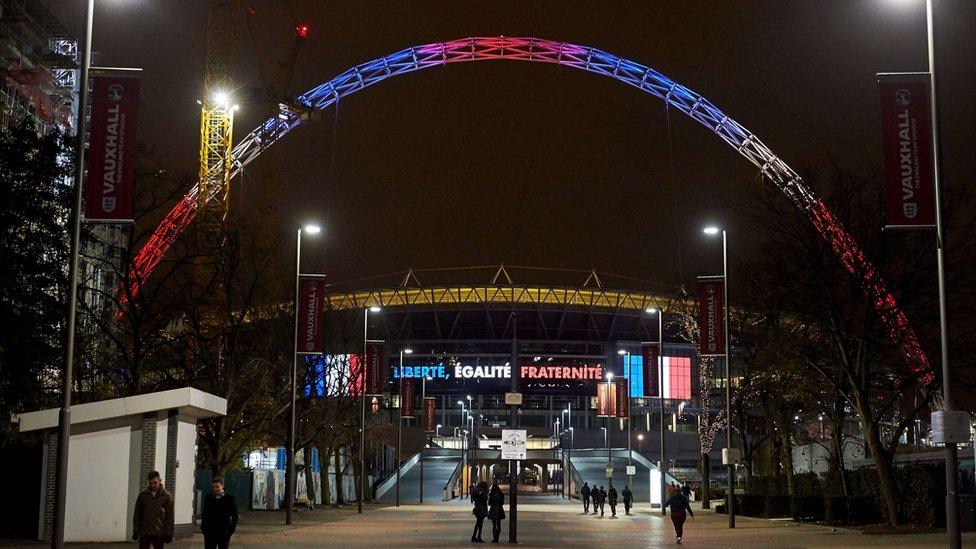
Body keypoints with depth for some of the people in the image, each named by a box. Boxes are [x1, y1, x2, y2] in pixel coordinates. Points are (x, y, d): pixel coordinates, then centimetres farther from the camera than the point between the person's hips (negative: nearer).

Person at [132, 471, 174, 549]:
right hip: (144, 533, 1)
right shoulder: (142, 495, 3)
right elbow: (137, 514, 7)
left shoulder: (167, 496, -2)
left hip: (159, 533, -1)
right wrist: (136, 531, 3)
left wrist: (168, 534, -5)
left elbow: (170, 516, -1)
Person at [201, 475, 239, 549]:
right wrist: (203, 528, 1)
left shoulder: (229, 498, -3)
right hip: (210, 532, 2)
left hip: (224, 533, -2)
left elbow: (234, 515, 0)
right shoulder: (208, 498, 5)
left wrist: (231, 529, -6)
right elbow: (204, 514, 10)